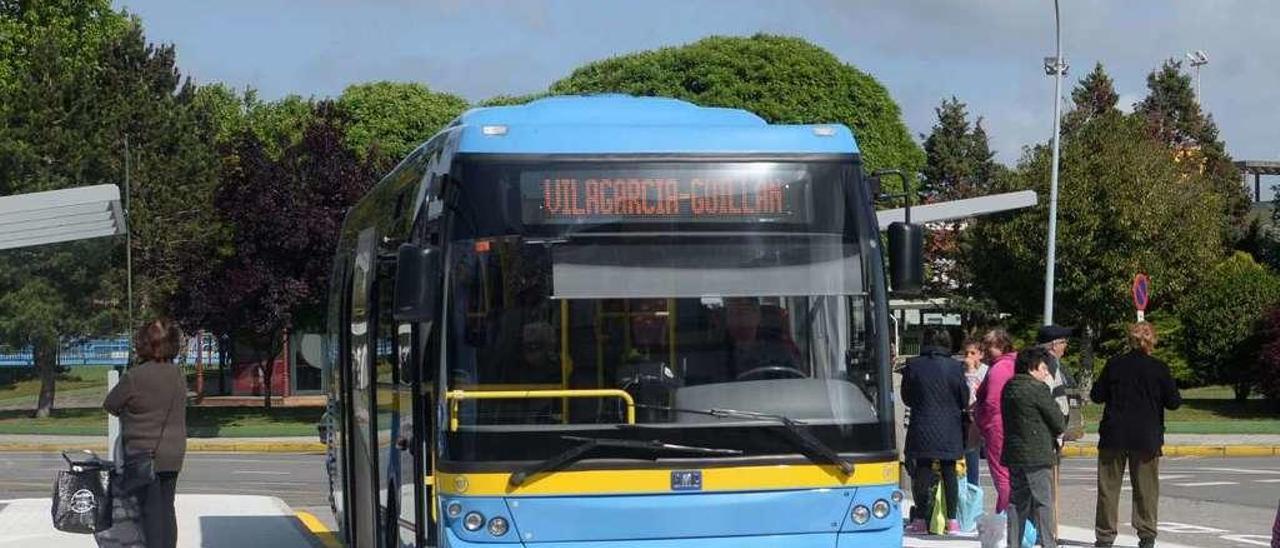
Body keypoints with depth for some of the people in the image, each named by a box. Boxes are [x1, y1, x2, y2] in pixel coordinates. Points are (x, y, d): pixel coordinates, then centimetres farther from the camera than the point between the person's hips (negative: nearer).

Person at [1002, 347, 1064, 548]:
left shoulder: (1009, 388, 11)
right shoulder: (1039, 389, -13)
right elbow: (1059, 424, -10)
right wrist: (1065, 419, 13)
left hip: (1013, 455, 7)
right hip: (1037, 456, -7)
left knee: (1017, 503, 11)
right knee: (1043, 505, -3)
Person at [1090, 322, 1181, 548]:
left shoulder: (1114, 364, -5)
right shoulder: (1159, 368, -7)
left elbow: (1097, 395, 1)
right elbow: (1173, 402, -3)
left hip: (1114, 436, 1)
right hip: (1147, 437, 0)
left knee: (1109, 485, 8)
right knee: (1146, 487, 9)